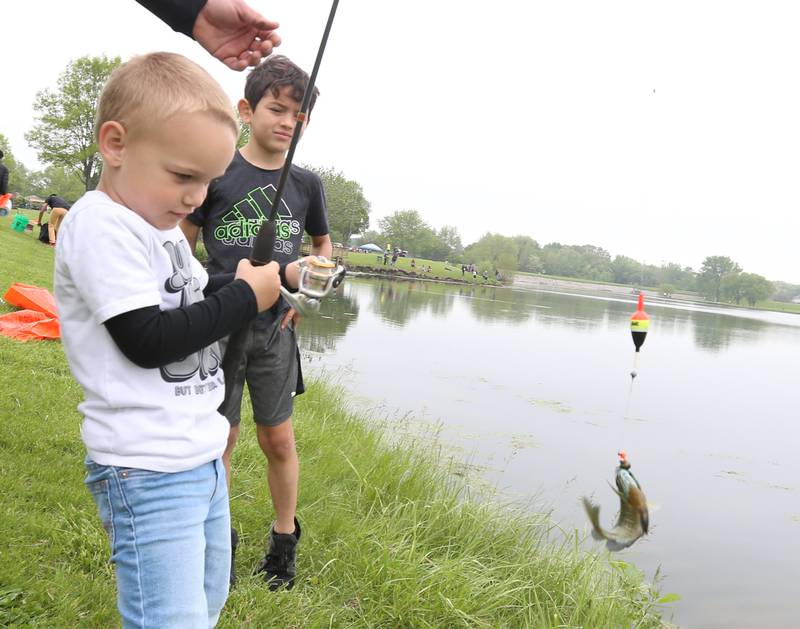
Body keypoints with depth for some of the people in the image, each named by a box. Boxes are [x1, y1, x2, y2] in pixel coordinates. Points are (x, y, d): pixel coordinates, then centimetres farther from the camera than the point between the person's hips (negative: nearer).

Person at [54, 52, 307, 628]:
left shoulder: (162, 225, 12)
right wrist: (246, 296, -15)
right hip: (148, 470, -10)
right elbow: (147, 340, -23)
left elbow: (199, 297, 24)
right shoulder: (101, 225, -17)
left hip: (201, 454, 10)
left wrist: (277, 278, 8)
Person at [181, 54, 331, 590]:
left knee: (279, 440, 8)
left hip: (275, 329, 2)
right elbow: (181, 247, 3)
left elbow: (324, 245, 21)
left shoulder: (306, 184, 4)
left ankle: (285, 541, 26)